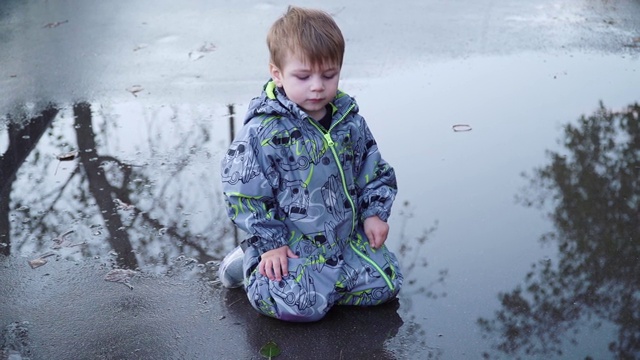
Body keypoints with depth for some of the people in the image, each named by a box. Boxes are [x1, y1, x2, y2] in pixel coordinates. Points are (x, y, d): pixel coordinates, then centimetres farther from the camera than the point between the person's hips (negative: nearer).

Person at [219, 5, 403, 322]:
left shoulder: (349, 121, 0)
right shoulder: (263, 132, -18)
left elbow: (374, 170, 13)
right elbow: (245, 193, -13)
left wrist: (374, 212, 3)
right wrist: (270, 244, -13)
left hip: (348, 235, 6)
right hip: (291, 244, -6)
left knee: (386, 283, -2)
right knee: (303, 305, -23)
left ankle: (313, 277, 16)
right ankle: (252, 263, 6)